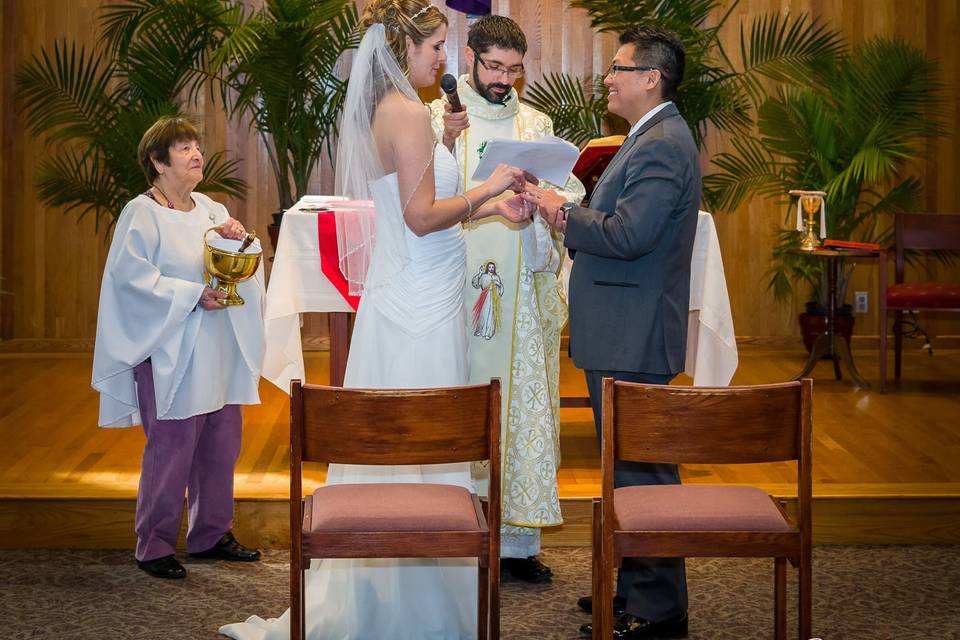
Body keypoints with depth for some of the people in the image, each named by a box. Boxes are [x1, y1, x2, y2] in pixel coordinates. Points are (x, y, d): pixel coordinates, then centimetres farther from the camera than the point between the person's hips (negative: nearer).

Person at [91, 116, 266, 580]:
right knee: (171, 450, -6)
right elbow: (132, 274, -17)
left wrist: (240, 239, -6)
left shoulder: (211, 210, 14)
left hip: (219, 351, 7)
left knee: (220, 446, 11)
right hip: (172, 355, -7)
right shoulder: (142, 214, -7)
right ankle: (154, 545, 4)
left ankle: (211, 533, 24)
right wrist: (194, 295, -20)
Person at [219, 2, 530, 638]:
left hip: (397, 296, 10)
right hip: (422, 307, -10)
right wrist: (489, 185, -10)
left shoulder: (384, 111, 14)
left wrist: (487, 205, 14)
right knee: (425, 449, -3)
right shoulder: (409, 113, -15)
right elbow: (422, 216, -19)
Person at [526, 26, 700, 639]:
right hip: (624, 333, 11)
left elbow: (628, 235, -26)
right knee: (628, 465, 18)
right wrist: (570, 218, 5)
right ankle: (633, 584, 28)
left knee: (641, 469, -5)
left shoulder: (661, 146, -18)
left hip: (633, 338, -11)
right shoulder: (654, 139, 17)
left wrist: (563, 212, -13)